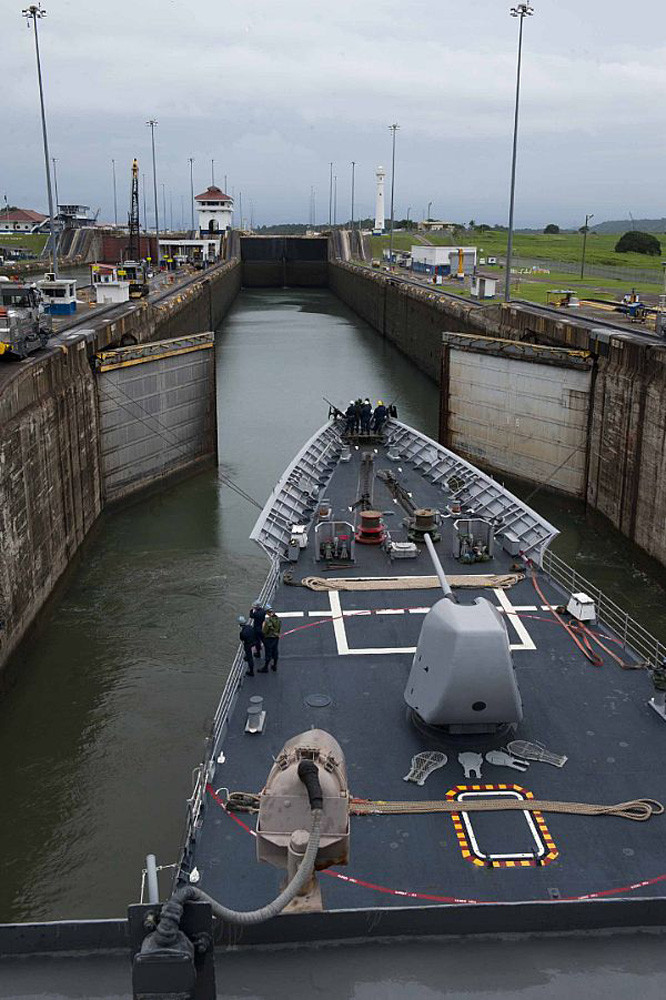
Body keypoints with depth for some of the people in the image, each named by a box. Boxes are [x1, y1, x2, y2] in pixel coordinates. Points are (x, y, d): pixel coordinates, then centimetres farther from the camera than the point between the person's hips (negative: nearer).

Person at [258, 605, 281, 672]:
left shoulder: (267, 620, -25)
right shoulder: (277, 619, -5)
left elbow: (265, 630, -18)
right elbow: (280, 626, 6)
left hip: (269, 638, -6)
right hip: (276, 637, 6)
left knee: (268, 653, 4)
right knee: (275, 651, 18)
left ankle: (265, 668, 16)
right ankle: (274, 666, 32)